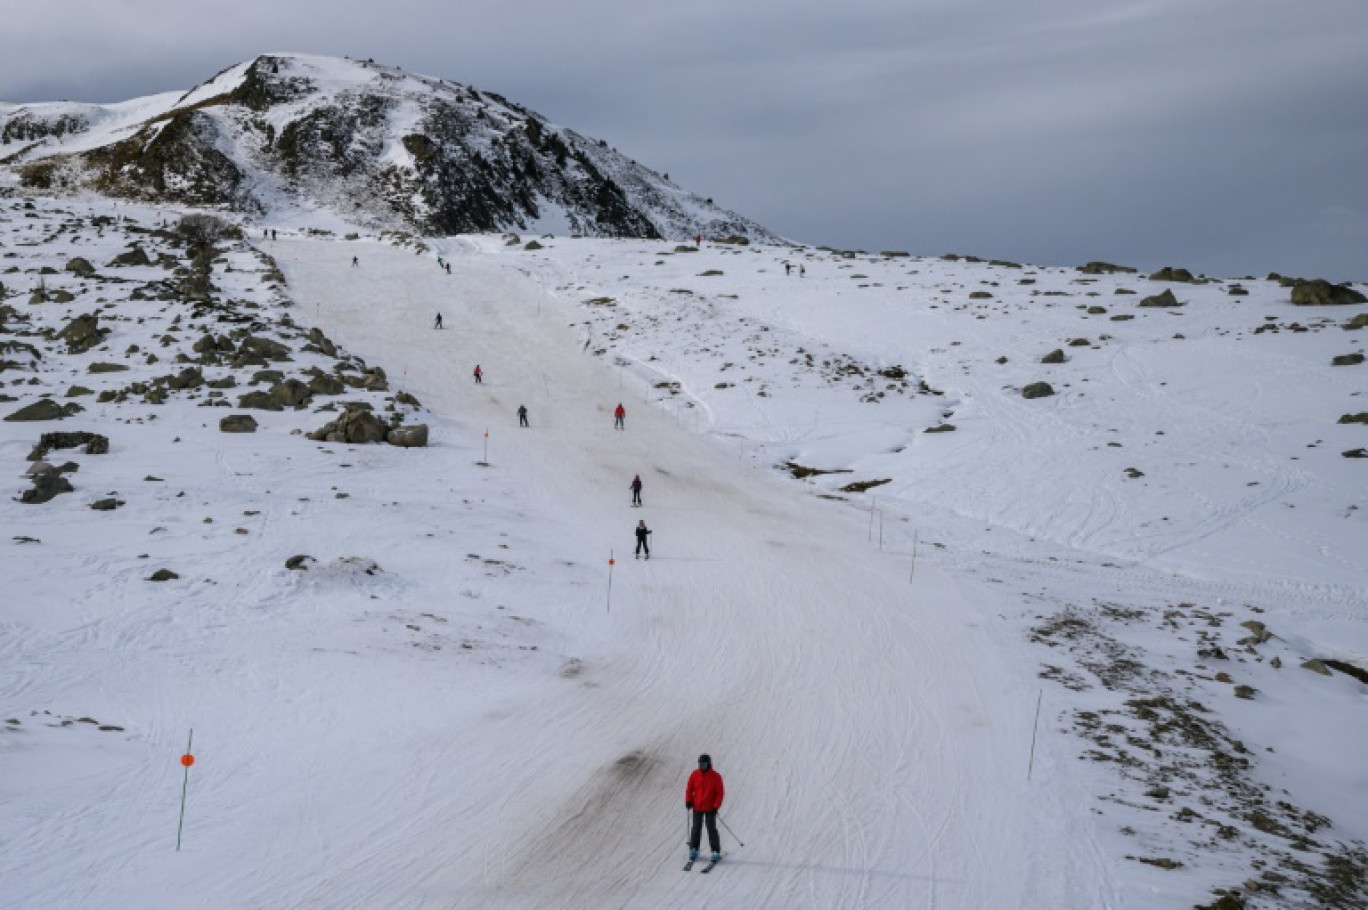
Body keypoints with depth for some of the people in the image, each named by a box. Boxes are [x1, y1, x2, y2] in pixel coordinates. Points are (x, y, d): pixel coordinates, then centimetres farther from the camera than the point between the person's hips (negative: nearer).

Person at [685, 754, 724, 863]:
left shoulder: (716, 777, -6)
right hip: (697, 808, 3)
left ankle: (716, 852, 2)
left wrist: (716, 806, -13)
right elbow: (689, 789, 9)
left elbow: (719, 793, -4)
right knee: (696, 829, 8)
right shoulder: (694, 775, 2)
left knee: (711, 829, -4)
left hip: (710, 808, -3)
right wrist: (688, 801, -5)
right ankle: (693, 849, 21)